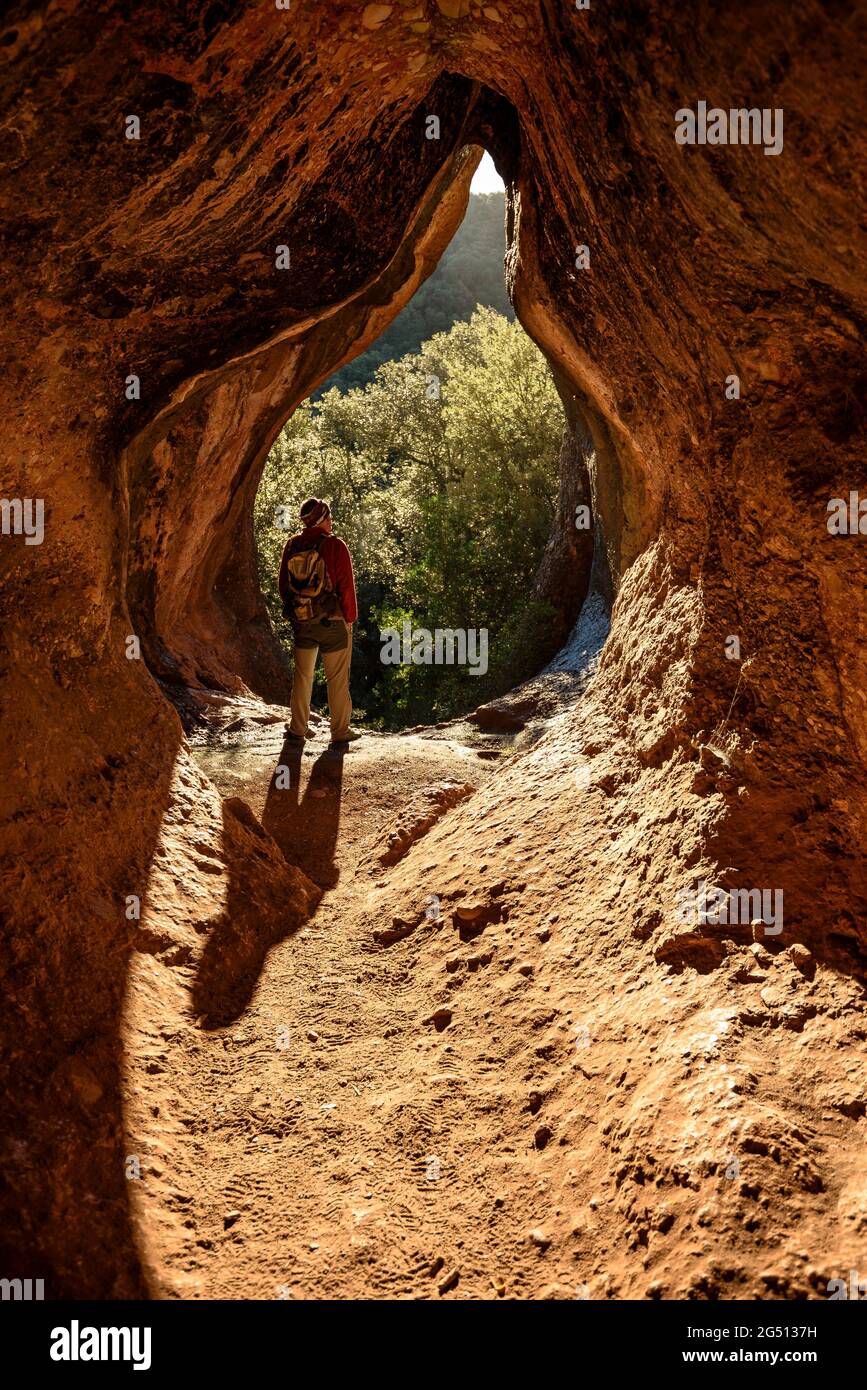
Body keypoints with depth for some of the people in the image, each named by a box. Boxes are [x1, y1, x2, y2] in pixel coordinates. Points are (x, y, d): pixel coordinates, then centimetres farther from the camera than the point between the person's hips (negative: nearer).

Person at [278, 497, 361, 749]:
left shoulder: (291, 545, 1)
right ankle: (340, 732, 12)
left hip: (301, 622, 5)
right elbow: (346, 586, -12)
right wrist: (350, 617, -1)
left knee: (302, 675, 15)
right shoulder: (334, 546, -14)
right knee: (337, 679, 5)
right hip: (333, 623, -5)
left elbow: (282, 583, 8)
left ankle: (298, 729, 21)